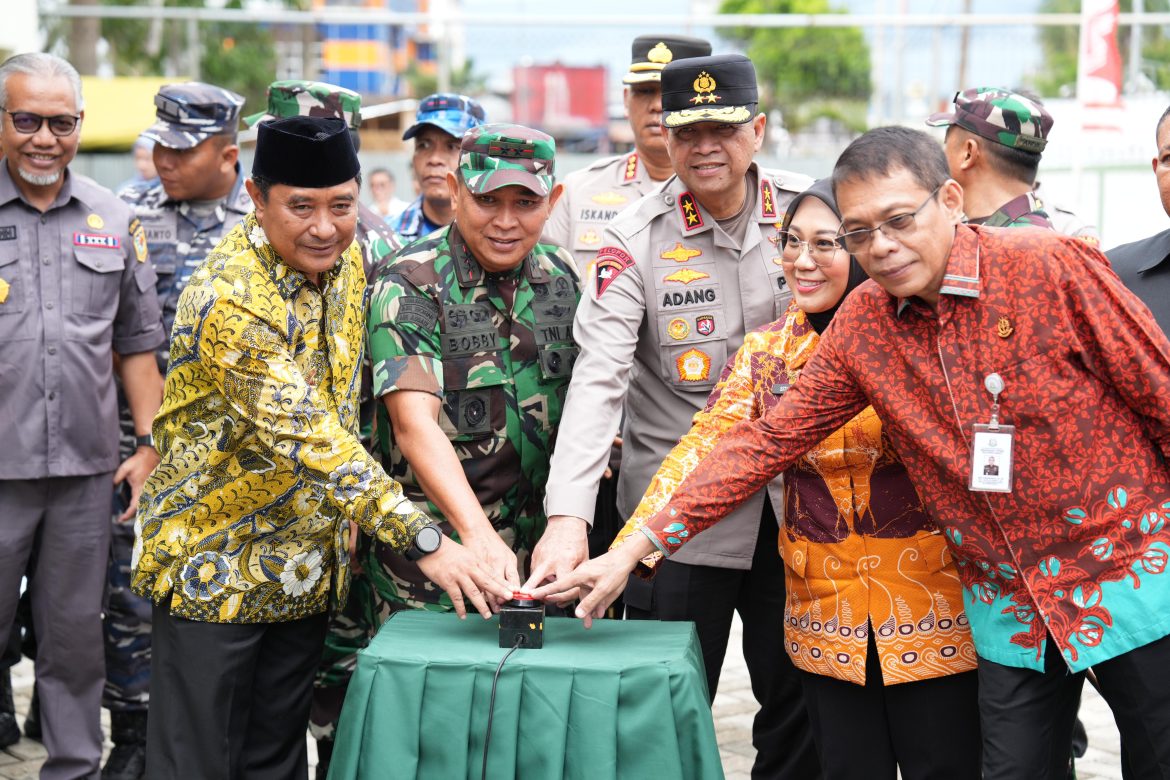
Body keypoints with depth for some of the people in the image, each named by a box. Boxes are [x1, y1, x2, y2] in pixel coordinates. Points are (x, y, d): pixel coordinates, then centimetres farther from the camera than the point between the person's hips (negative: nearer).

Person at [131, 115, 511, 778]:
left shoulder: (344, 258, 0)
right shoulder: (231, 299, -26)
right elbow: (306, 439, -33)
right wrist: (423, 539, -38)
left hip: (308, 568, 7)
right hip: (215, 564, -7)